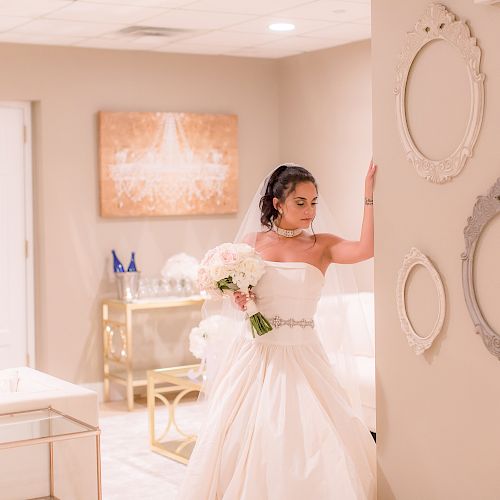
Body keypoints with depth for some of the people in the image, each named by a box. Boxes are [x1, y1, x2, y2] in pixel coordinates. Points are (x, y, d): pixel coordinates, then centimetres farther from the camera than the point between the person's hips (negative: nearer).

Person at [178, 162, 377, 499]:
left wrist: (369, 194, -19)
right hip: (254, 355, 1)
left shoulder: (322, 246, 1)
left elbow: (366, 249, -18)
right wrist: (238, 301, -7)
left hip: (301, 358, -1)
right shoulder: (251, 242, 4)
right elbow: (234, 291, 16)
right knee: (243, 443, 2)